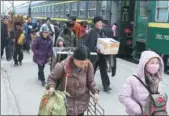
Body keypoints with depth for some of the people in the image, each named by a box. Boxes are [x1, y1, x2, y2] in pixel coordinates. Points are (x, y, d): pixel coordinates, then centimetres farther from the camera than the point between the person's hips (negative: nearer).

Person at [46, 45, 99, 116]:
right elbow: (52, 78, -6)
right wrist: (51, 86, -25)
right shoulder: (63, 66, -23)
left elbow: (90, 81, 1)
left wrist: (95, 92, -13)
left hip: (82, 101, 3)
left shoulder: (89, 66, -15)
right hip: (66, 100, -2)